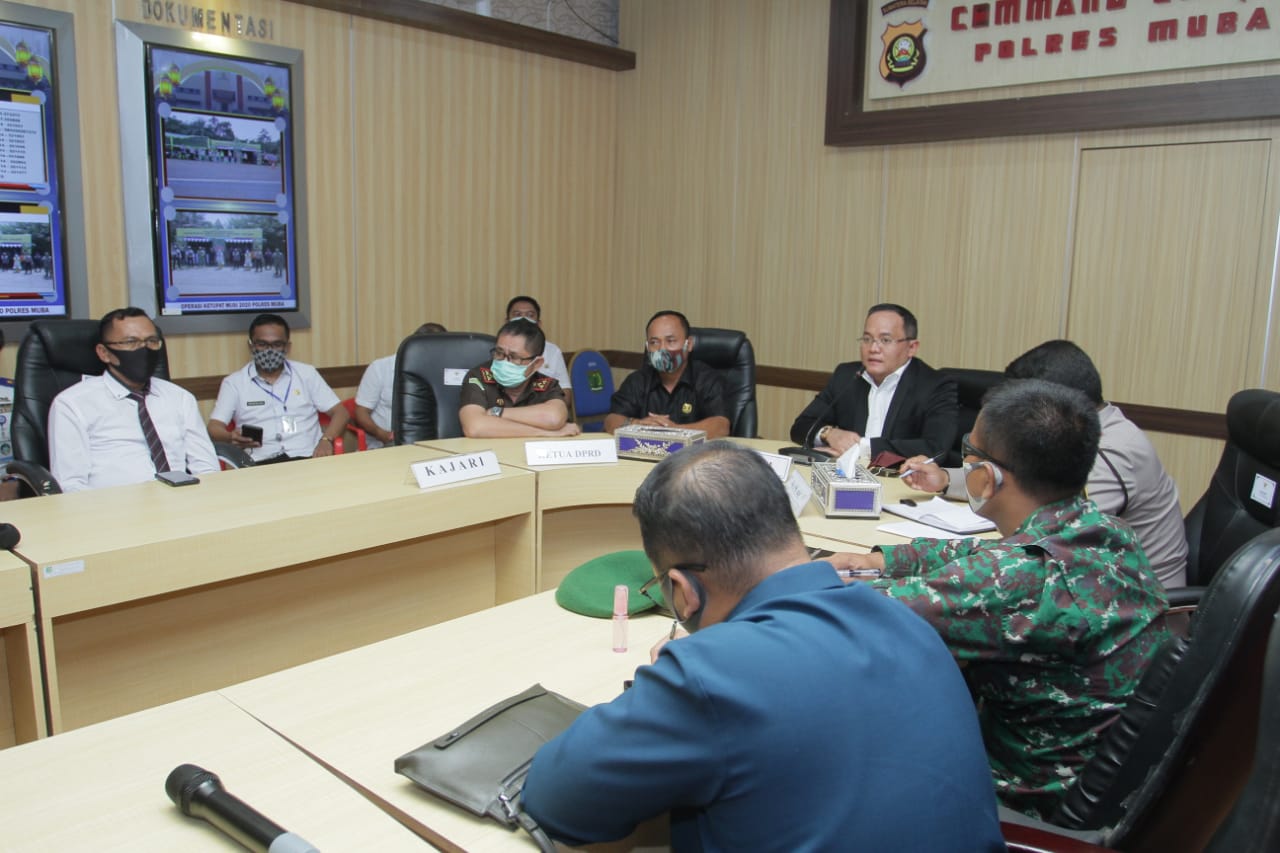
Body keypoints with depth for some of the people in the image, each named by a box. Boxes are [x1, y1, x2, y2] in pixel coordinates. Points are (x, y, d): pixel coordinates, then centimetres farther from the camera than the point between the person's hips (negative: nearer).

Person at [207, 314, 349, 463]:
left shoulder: (307, 373, 16)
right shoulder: (234, 383, 14)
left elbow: (340, 412, 13)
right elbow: (214, 427, 6)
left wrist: (326, 440, -8)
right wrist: (231, 437, -20)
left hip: (307, 458, 1)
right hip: (260, 463, -1)